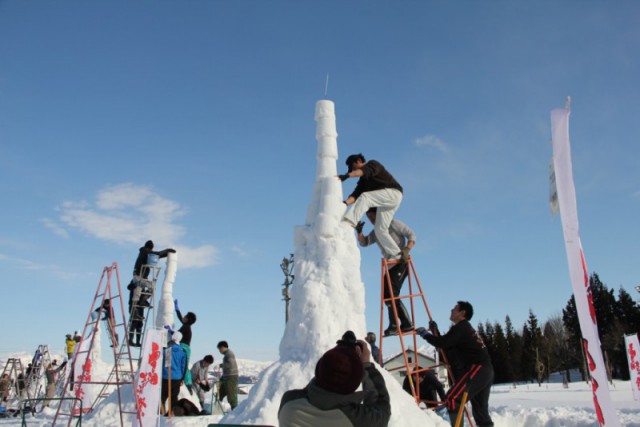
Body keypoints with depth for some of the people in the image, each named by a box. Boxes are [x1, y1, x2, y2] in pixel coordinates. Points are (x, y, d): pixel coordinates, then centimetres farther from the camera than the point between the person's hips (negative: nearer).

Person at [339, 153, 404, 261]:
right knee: (380, 230, 2)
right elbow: (356, 194, 6)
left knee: (365, 197, -28)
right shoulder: (363, 180, 21)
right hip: (384, 201, 9)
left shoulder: (373, 164, 0)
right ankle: (395, 256, 6)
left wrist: (347, 175, -41)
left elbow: (365, 171, -25)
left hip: (393, 193, -9)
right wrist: (345, 203, -15)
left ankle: (350, 221, -46)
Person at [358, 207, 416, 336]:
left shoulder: (393, 224, -2)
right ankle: (406, 323, 11)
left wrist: (406, 250, -22)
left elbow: (411, 235, -7)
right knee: (387, 294, 5)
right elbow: (364, 243, 11)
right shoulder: (376, 232, 18)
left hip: (401, 263, -8)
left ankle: (394, 325, -18)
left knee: (390, 292, -19)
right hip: (390, 266, 8)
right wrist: (359, 232, -8)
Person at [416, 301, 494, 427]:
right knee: (480, 408, 17)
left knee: (452, 398, -16)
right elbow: (446, 345, 24)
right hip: (486, 371, 11)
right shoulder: (466, 328, 22)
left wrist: (425, 334, -7)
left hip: (477, 369, -11)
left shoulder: (460, 327, -9)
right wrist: (435, 331, 19)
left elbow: (443, 343, -19)